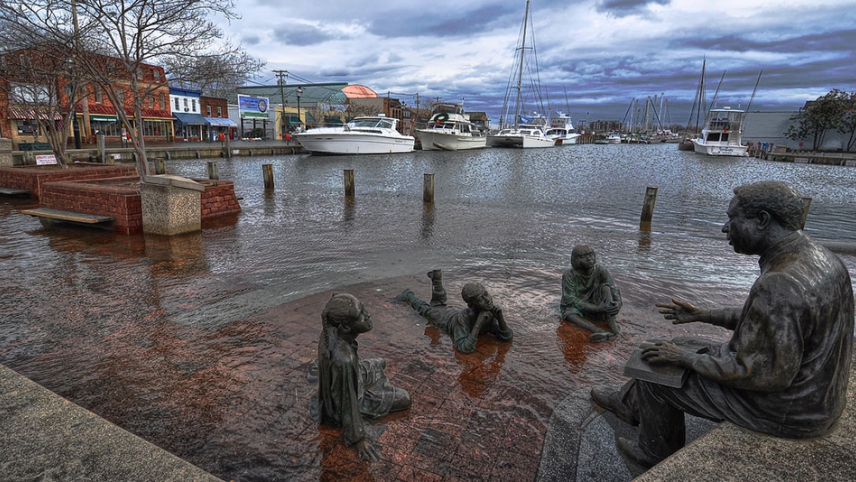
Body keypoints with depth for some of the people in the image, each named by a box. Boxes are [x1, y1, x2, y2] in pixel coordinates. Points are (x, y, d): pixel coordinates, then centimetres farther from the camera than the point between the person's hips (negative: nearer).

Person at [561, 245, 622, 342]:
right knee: (569, 314, -37)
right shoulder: (568, 275, -19)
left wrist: (618, 303, -36)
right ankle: (600, 332, -55)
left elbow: (614, 291, -13)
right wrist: (597, 308, -34)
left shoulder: (600, 271, -11)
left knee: (605, 286, -21)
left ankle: (611, 321, -32)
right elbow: (571, 301, -24)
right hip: (576, 308, -2)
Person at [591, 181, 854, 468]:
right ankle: (629, 403, 39)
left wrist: (685, 358, -17)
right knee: (680, 349, 17)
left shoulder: (779, 286, -34)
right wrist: (704, 316, 13)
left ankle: (656, 455, 32)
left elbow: (760, 374, -29)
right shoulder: (816, 258, -2)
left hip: (783, 409, -9)